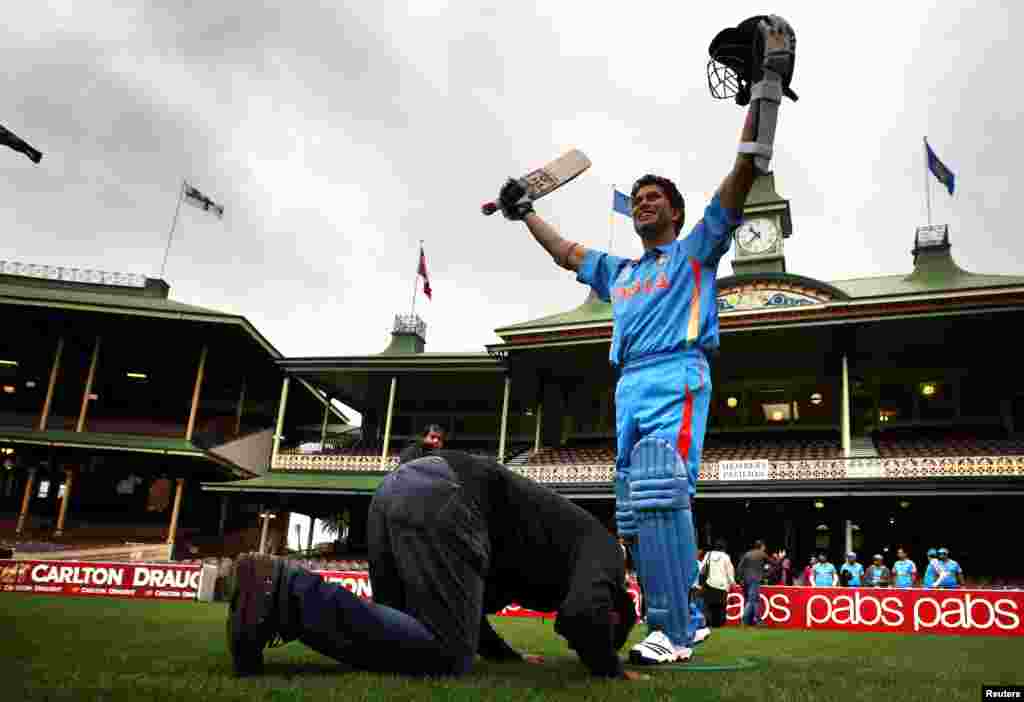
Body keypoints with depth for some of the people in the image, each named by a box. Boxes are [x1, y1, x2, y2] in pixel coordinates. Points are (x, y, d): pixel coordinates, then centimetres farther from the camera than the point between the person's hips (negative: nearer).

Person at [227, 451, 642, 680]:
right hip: (440, 500, -9)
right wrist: (611, 670, 8)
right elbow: (582, 614, -10)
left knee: (403, 633, 14)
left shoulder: (544, 572, 37)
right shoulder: (600, 545, 13)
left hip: (398, 486, 9)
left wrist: (506, 654, 47)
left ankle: (284, 589, 0)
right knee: (446, 657, -12)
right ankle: (287, 592, -20)